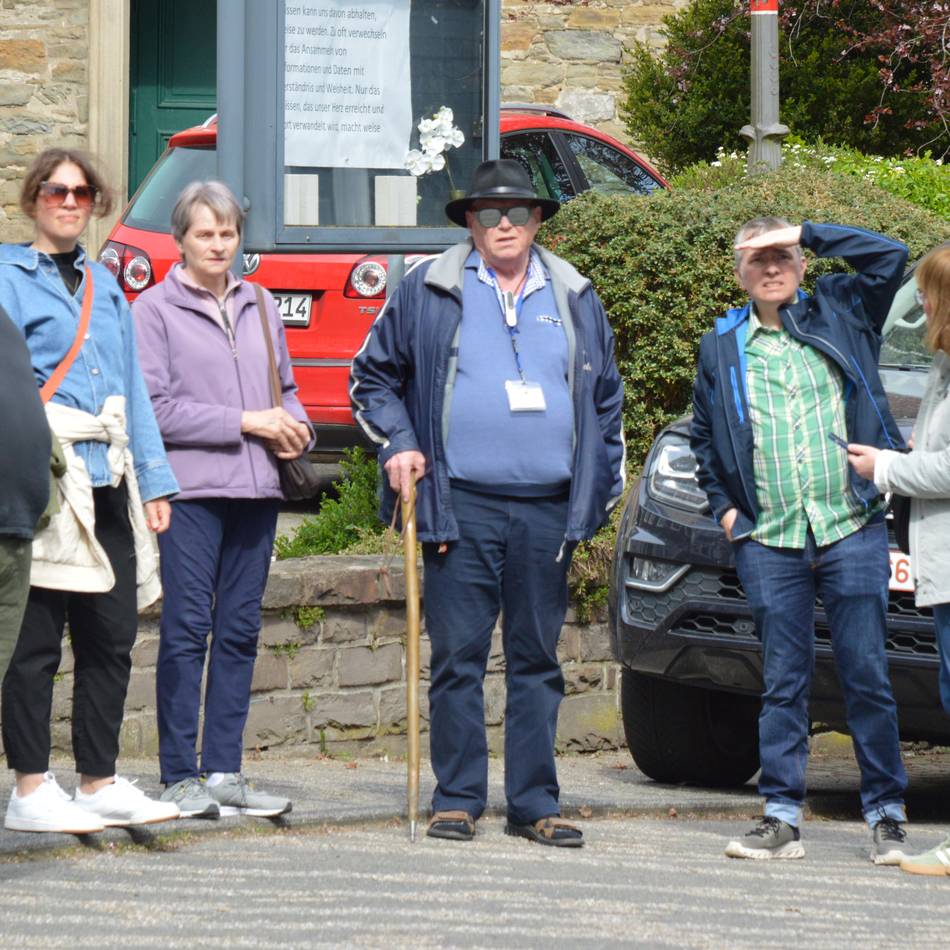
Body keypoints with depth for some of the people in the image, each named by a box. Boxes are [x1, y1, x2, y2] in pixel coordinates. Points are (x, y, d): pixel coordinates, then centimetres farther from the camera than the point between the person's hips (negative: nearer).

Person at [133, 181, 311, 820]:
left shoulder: (259, 305, 15)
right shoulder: (157, 309, -2)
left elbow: (285, 386, 22)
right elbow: (155, 407, -9)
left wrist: (295, 429, 0)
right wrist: (246, 422, -11)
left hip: (256, 487, 5)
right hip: (190, 488, -5)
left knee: (241, 629, 7)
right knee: (187, 629, -5)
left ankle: (225, 771, 12)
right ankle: (180, 777, -1)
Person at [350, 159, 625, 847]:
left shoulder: (574, 299, 13)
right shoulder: (428, 292, 6)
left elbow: (606, 400, 20)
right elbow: (372, 375, 14)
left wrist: (601, 493, 13)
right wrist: (398, 444, 0)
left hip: (549, 509, 2)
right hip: (461, 505, -2)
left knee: (538, 660, 6)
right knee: (458, 657, -2)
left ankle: (535, 803, 10)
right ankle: (458, 798, 5)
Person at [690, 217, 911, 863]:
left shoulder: (839, 314, 9)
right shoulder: (722, 347, 14)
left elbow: (889, 257, -4)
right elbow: (703, 436, 22)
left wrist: (805, 233, -3)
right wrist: (723, 504, 10)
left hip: (852, 531, -2)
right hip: (769, 541, 2)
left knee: (866, 675, -1)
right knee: (784, 682, 2)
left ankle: (888, 816, 4)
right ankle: (782, 819, 5)